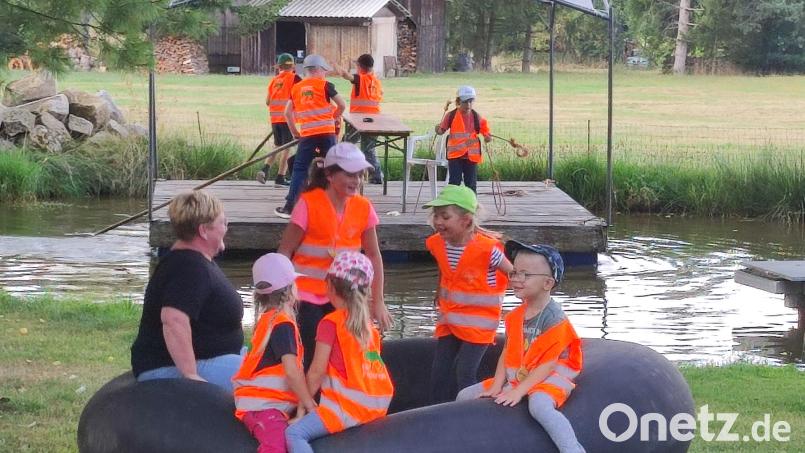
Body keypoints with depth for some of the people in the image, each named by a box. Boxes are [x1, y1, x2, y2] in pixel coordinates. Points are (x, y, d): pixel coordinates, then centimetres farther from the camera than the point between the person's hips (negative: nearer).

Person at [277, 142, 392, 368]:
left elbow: (373, 256, 8)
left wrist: (378, 301, 5)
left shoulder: (363, 208, 2)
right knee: (312, 359, -10)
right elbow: (284, 252, -7)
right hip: (307, 296, -4)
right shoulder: (309, 204, -10)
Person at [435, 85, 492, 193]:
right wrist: (438, 130, -17)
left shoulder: (476, 117, 0)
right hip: (455, 154, -1)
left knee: (471, 183, 8)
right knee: (454, 182, -1)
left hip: (471, 155, 1)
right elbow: (442, 130, 4)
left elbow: (484, 130, 7)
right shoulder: (451, 115, -3)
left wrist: (487, 137, -13)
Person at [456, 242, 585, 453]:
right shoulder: (514, 317, 5)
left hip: (549, 378, -8)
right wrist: (496, 388, -8)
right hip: (516, 377, 8)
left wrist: (519, 391, -25)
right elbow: (506, 354, 4)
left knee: (539, 406, -42)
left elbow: (547, 365, -21)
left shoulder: (554, 318, -19)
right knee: (465, 397, 7)